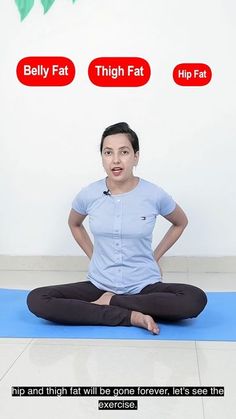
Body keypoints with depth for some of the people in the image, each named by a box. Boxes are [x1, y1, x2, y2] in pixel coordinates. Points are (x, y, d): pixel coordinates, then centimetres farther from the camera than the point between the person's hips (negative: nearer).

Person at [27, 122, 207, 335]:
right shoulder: (89, 195, -6)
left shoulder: (155, 195, -10)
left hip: (144, 286, -1)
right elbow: (74, 224, 18)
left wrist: (155, 257, 7)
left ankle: (109, 303, -13)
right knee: (36, 300, -22)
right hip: (99, 284, 1)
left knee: (196, 299, -30)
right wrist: (93, 256, 8)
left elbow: (181, 222, 12)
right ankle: (132, 316, -21)